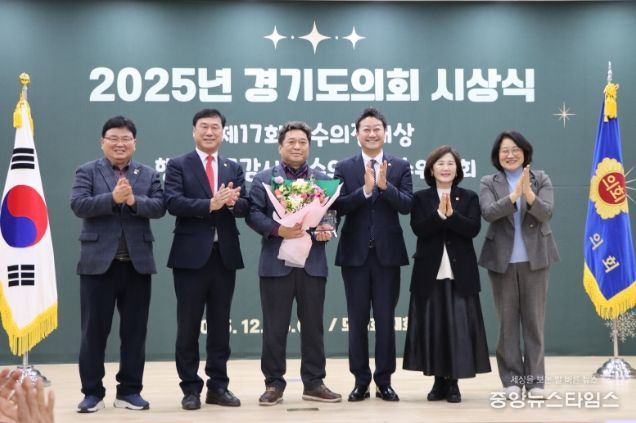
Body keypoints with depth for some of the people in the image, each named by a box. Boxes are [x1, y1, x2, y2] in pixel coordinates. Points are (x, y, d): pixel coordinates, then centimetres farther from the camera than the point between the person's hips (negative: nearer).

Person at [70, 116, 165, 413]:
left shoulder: (149, 175, 11)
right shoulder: (87, 172, 5)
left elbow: (159, 208, -2)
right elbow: (78, 205, -10)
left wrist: (134, 201, -20)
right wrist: (112, 198, -21)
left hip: (138, 263, 2)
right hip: (98, 262, -2)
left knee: (135, 330, 6)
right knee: (94, 329, 2)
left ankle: (129, 391, 15)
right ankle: (92, 392, 11)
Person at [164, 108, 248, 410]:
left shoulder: (234, 168, 13)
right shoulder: (178, 165, 1)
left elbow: (244, 207, 2)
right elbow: (173, 203, -13)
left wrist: (232, 202, -20)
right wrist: (210, 204, -24)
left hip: (225, 255, 3)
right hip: (191, 255, -3)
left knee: (220, 325, 9)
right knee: (188, 326, 2)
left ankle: (218, 386, 18)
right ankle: (190, 388, 11)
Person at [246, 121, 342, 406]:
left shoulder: (322, 179, 14)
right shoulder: (263, 179, 5)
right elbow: (253, 213, -4)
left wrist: (328, 230, -11)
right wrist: (278, 230, -19)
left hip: (313, 263, 3)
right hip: (276, 262, -2)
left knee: (313, 325, 8)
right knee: (274, 327, 2)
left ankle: (314, 383, 16)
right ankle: (274, 383, 12)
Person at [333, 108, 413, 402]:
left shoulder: (400, 167, 5)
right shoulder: (344, 168, 4)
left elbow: (407, 205, -8)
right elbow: (338, 206, -8)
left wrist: (384, 185, -22)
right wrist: (365, 189, -22)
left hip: (387, 253, 0)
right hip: (355, 253, 0)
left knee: (385, 319, 4)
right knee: (357, 320, 6)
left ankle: (384, 381, 13)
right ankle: (361, 380, 15)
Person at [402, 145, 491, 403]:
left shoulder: (469, 198, 7)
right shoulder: (420, 198, 6)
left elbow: (473, 228, -8)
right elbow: (418, 228, -9)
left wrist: (451, 214, -20)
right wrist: (439, 213, -22)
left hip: (460, 273, 0)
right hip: (429, 273, 0)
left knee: (458, 327, 0)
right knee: (432, 327, 3)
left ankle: (453, 383, 8)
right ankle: (439, 381, 13)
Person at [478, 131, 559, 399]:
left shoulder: (541, 179, 4)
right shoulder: (489, 183, 3)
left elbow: (546, 213, -10)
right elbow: (488, 213, -14)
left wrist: (528, 193, -27)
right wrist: (515, 194, -26)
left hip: (535, 258, 0)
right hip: (503, 260, 0)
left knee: (534, 319, 3)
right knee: (507, 321, 4)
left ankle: (535, 379, 9)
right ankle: (511, 379, 10)